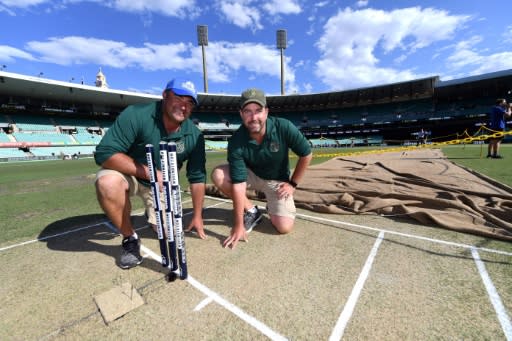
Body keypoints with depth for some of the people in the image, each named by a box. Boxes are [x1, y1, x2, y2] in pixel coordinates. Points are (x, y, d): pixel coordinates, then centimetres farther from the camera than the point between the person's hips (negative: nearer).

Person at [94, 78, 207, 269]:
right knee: (107, 182, -35)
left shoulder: (194, 136, -16)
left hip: (162, 185, 2)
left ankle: (153, 214, 32)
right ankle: (130, 238, -10)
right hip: (129, 175, -2)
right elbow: (104, 153, -28)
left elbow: (197, 177, -10)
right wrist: (149, 172, -35)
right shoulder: (137, 115, -24)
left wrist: (197, 217, -7)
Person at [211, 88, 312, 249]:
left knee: (284, 227, -17)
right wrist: (238, 225, -26)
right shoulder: (236, 141, -26)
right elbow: (238, 184, -28)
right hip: (251, 175, 2)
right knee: (218, 175, -24)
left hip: (277, 180, -1)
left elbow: (306, 154, -11)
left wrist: (293, 184, -10)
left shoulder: (284, 128, -26)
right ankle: (251, 210, -3)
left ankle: (272, 207, 19)